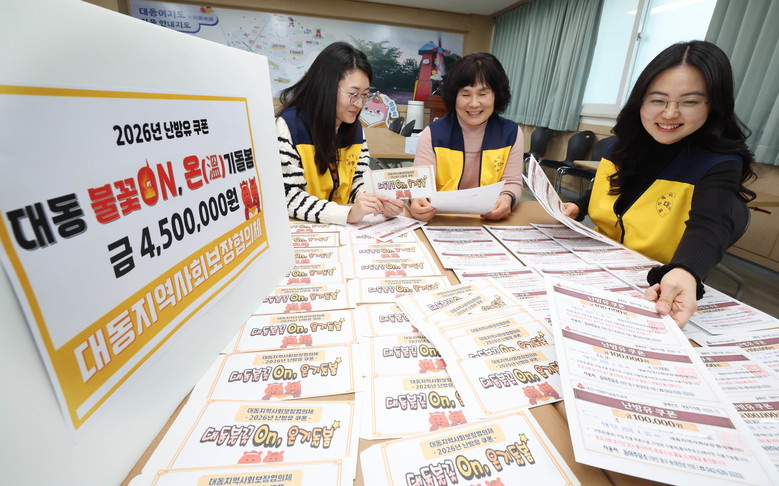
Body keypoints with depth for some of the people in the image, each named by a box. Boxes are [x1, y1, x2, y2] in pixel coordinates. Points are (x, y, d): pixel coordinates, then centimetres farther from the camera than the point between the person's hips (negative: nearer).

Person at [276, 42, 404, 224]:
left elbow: (359, 184, 6)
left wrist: (379, 203, -15)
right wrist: (348, 213, -29)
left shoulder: (356, 128, 7)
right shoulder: (289, 125, -12)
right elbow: (289, 197, -17)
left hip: (342, 232, 5)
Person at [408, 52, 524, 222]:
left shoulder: (511, 133, 4)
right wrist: (416, 202, -35)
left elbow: (512, 183, 5)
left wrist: (507, 198, -20)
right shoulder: (433, 134, -3)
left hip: (491, 220, 4)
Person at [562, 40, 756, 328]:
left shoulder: (719, 164, -11)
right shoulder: (623, 146, 3)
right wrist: (578, 208, -4)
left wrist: (685, 272, -50)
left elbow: (709, 228, -28)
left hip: (657, 291, -5)